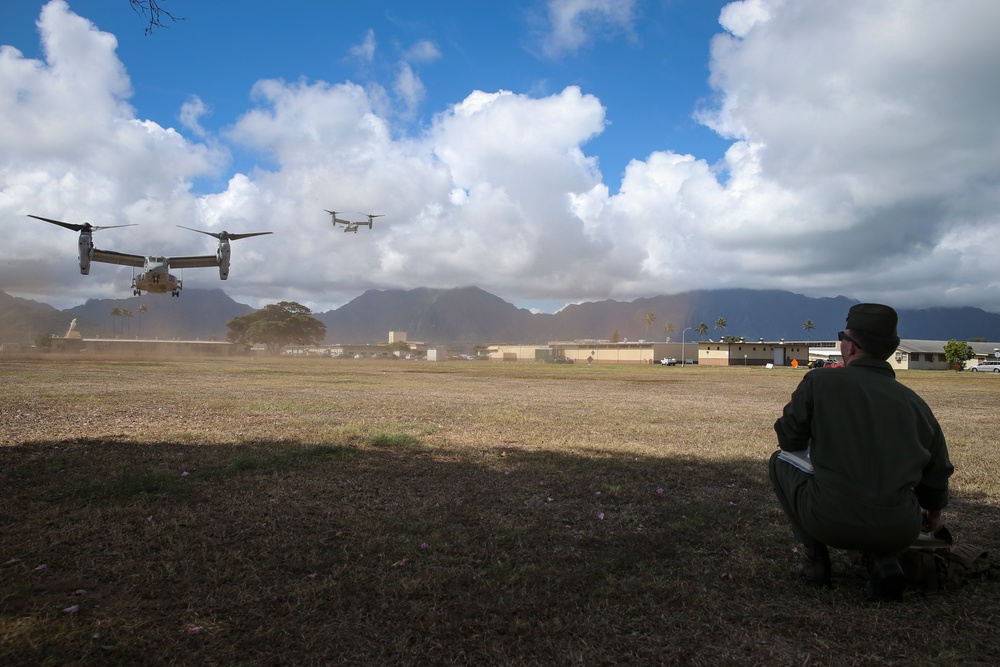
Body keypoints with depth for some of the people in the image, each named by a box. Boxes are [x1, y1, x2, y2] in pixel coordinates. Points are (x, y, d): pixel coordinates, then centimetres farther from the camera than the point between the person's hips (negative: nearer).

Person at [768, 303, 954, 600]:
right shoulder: (912, 400, 12)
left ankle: (816, 558, 15)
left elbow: (788, 439, 9)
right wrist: (933, 512, 44)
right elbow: (937, 470, 23)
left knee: (781, 460, 22)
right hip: (899, 531, 4)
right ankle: (884, 560, 10)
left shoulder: (819, 381, 0)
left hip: (829, 521, -4)